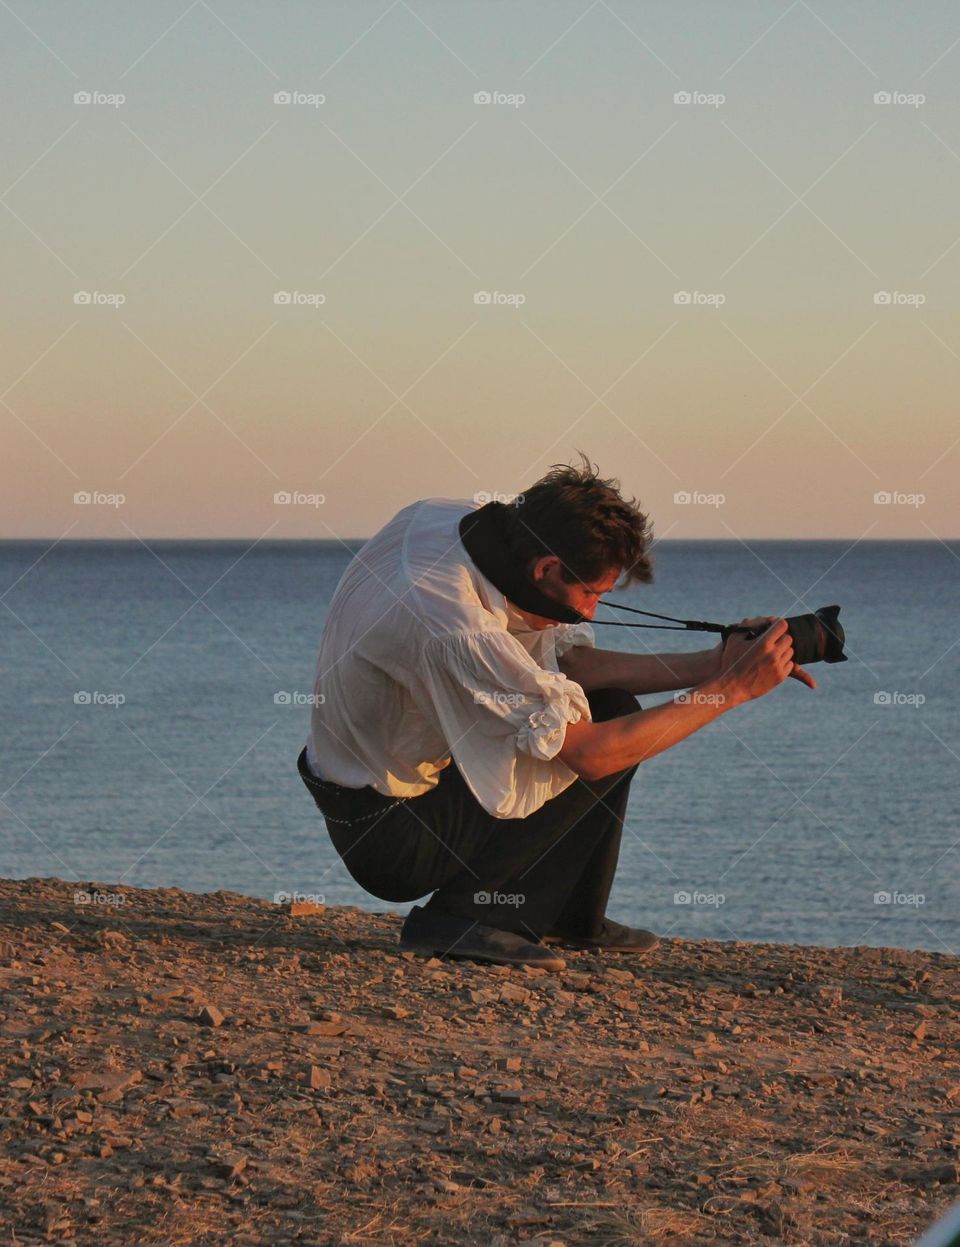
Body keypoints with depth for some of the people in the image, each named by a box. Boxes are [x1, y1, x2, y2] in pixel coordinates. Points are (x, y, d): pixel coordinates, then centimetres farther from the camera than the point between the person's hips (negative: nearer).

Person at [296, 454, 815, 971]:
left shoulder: (450, 521, -7)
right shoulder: (459, 631, -34)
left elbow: (571, 659, 1)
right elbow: (591, 752, -27)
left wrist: (713, 662, -8)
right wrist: (733, 686, -22)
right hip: (384, 834, -9)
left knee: (614, 707, 8)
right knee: (600, 745, -13)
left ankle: (574, 919, 19)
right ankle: (458, 917, -8)